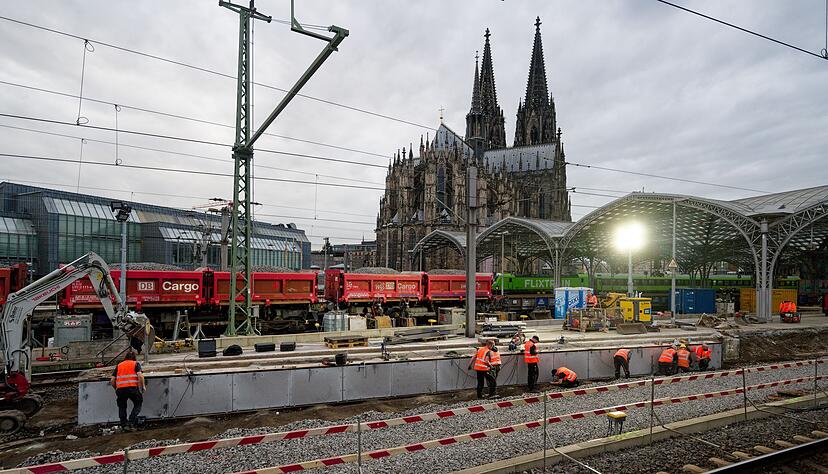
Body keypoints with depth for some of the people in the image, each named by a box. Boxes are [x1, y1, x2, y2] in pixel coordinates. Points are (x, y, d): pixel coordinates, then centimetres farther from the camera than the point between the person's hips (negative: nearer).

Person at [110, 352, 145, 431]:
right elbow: (140, 376, -4)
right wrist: (143, 386, 7)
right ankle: (131, 422, 1)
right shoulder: (136, 364, 13)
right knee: (138, 404, 14)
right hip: (132, 388, -3)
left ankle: (124, 424, 13)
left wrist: (116, 389, 28)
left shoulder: (119, 366, 22)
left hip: (120, 389, 3)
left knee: (122, 407, 20)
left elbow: (112, 380, 14)